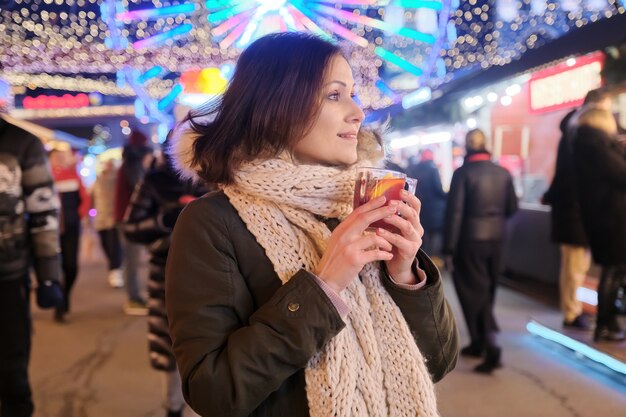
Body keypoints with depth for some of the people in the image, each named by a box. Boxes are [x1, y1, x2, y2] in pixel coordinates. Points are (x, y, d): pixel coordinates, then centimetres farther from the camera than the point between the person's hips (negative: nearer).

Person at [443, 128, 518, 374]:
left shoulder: (463, 173, -12)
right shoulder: (503, 173, 1)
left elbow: (454, 212, -14)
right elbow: (512, 208, 8)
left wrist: (449, 247, -10)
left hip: (470, 240, -5)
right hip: (496, 240, 5)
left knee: (474, 292, 3)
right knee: (486, 291, 17)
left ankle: (490, 347, -6)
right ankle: (478, 342, 28)